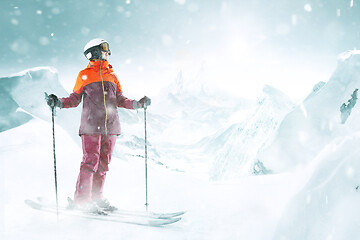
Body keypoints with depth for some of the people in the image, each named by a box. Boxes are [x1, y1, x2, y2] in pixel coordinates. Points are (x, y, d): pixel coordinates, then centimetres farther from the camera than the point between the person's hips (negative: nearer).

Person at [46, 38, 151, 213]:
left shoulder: (112, 76, 19)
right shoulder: (84, 75, 7)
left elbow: (120, 100, 17)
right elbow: (75, 99, 7)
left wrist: (137, 104, 5)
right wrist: (58, 102, -8)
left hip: (110, 126, 5)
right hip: (91, 125, -5)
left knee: (104, 162, 6)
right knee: (90, 161, -10)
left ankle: (96, 196, 16)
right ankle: (82, 199, -3)